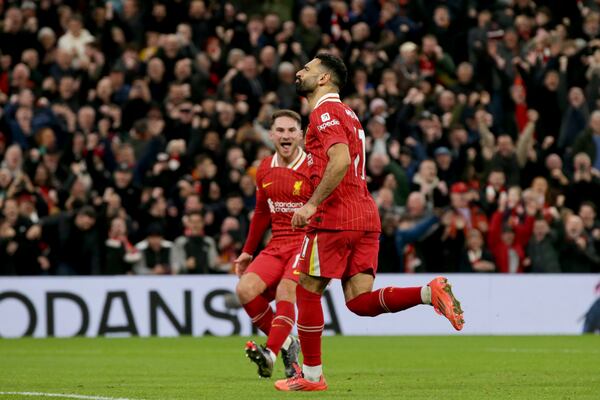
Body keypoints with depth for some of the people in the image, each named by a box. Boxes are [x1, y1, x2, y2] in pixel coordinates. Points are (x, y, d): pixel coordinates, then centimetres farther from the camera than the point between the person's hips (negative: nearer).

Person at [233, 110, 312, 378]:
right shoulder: (265, 170, 10)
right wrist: (247, 251, 24)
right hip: (277, 246, 6)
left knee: (285, 292, -28)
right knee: (245, 289, -13)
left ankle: (271, 353, -34)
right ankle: (287, 344, 0)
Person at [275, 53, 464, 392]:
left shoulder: (324, 111, -6)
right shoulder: (346, 113, 24)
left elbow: (340, 161, -21)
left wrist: (312, 205, -21)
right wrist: (317, 208, 26)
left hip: (335, 218, -8)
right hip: (366, 216, 9)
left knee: (307, 291, 4)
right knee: (361, 301, 1)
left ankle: (312, 375, 9)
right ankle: (430, 293, -17)